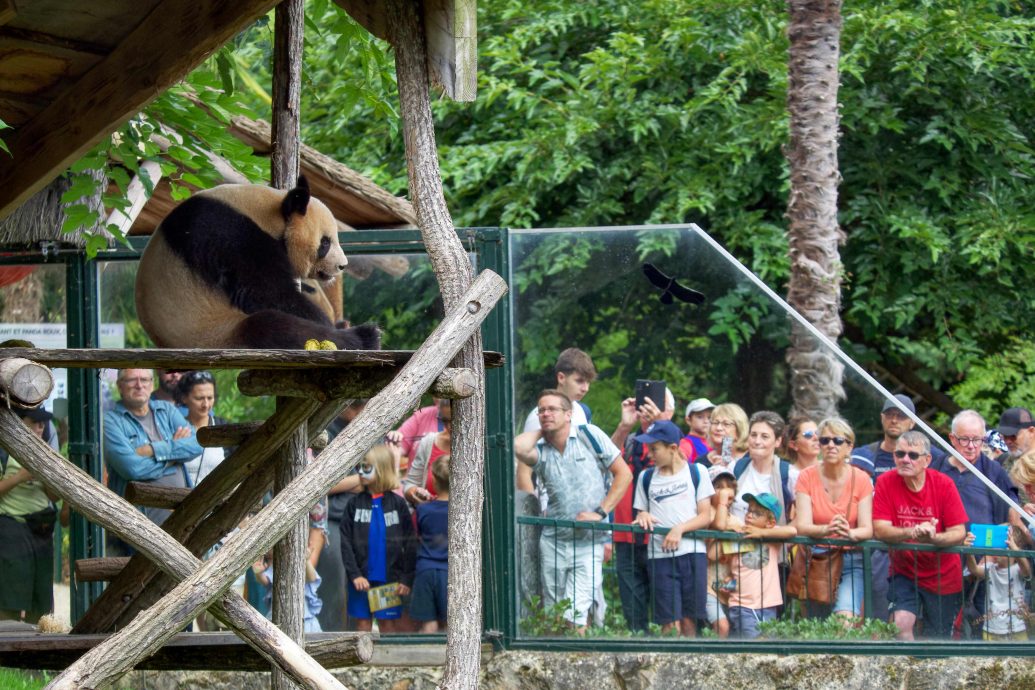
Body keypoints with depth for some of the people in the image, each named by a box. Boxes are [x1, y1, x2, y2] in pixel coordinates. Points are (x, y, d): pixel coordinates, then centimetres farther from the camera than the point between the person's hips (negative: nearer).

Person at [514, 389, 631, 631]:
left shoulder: (589, 435, -1)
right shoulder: (540, 450, 4)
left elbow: (623, 474, 0)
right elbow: (519, 447, -20)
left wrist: (601, 512, -9)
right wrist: (541, 431, 1)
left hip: (590, 541, -3)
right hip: (553, 541, 3)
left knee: (575, 614, -13)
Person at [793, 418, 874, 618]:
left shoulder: (860, 479, 0)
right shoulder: (807, 477, -1)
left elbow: (867, 529, -8)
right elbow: (802, 526, -11)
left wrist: (850, 533, -31)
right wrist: (826, 530, -32)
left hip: (851, 559, -1)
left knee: (846, 618, -23)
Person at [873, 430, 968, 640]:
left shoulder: (943, 484, -12)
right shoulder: (886, 483, -10)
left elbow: (959, 533, -14)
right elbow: (880, 530, -16)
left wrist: (933, 537, -36)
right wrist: (912, 533, -36)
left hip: (943, 577, 0)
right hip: (905, 573, 0)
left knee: (937, 642, 8)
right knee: (901, 624, -23)